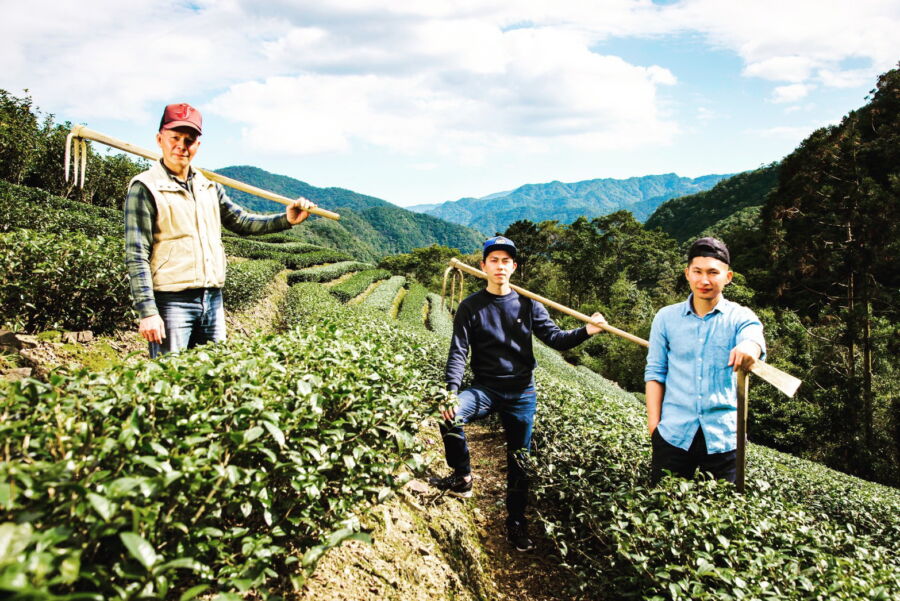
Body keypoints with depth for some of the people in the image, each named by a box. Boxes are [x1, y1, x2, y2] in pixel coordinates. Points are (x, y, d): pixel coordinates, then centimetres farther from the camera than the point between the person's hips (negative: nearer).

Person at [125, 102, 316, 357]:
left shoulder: (209, 186, 13)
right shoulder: (145, 188, -6)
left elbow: (241, 222, 23)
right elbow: (137, 256, -10)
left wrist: (286, 220, 8)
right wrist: (147, 312, -17)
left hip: (213, 300, 6)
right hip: (171, 301, -6)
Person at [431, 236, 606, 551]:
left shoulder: (527, 304, 2)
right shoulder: (470, 307, -2)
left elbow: (555, 337, -1)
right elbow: (458, 352, -10)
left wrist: (585, 331, -20)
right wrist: (452, 391, -24)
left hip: (522, 392, 1)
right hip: (485, 389, -1)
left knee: (519, 460, 8)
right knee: (450, 415, -30)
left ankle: (516, 522, 26)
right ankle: (462, 478, -8)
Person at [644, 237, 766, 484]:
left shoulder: (740, 317, 0)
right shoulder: (666, 317, 4)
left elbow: (754, 338, -23)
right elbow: (655, 372, 6)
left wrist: (750, 347, -47)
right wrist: (653, 422, -1)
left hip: (723, 436, -1)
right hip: (673, 433, 1)